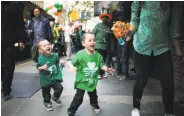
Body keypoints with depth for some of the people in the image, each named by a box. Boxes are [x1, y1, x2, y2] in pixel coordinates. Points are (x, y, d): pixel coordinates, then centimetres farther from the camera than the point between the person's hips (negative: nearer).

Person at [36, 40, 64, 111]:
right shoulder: (41, 58, -18)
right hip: (45, 79, -2)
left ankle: (55, 97, 32)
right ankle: (47, 102, 40)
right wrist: (42, 68, -27)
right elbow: (38, 67, -7)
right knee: (46, 92, 13)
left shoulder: (54, 55, -10)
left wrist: (61, 62, -10)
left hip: (55, 77, 2)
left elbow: (57, 61, 10)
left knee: (59, 88, 0)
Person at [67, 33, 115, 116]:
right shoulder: (80, 54, -24)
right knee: (78, 98, 1)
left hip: (92, 81, 5)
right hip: (81, 81, -5)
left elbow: (101, 65, -1)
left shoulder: (98, 55, -8)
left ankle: (94, 104, 58)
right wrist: (71, 67, -44)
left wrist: (107, 69, -19)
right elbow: (70, 62, -23)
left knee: (93, 95, 26)